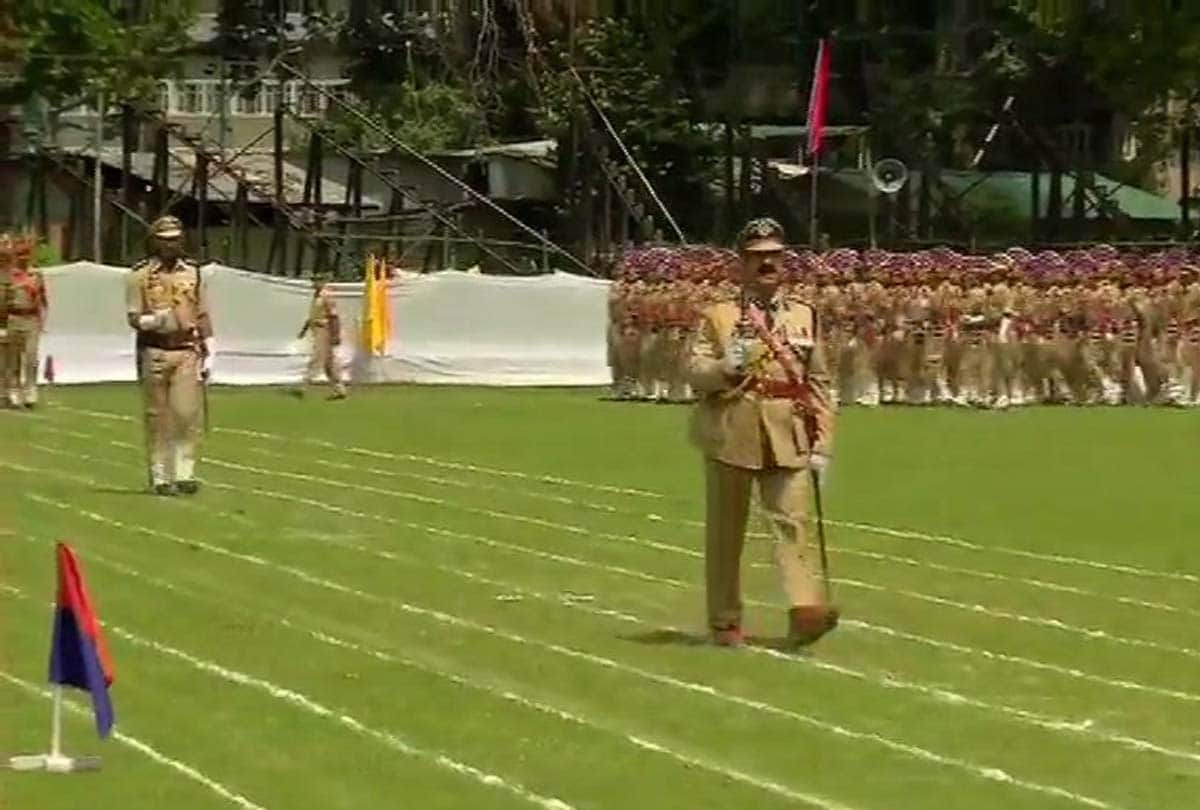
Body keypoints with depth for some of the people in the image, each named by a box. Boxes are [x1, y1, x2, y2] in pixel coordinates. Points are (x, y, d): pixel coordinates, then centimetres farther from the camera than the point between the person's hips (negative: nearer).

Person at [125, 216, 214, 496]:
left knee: (187, 414, -6)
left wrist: (209, 354, 6)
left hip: (187, 351, 2)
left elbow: (203, 316, 11)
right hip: (154, 352, -2)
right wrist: (155, 320, -21)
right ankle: (160, 477, 7)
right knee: (157, 418, 1)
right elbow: (134, 318, 0)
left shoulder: (193, 273, 10)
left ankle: (184, 474, 0)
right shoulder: (140, 275, 2)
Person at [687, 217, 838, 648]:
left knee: (792, 521, -13)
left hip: (788, 440, 1)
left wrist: (822, 444, 6)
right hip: (731, 437, -1)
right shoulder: (717, 316, 5)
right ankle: (725, 622, 16)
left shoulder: (805, 317, 12)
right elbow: (695, 372, -2)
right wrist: (726, 366, -23)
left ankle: (806, 611, -25)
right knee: (726, 531, 6)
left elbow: (819, 384, 13)